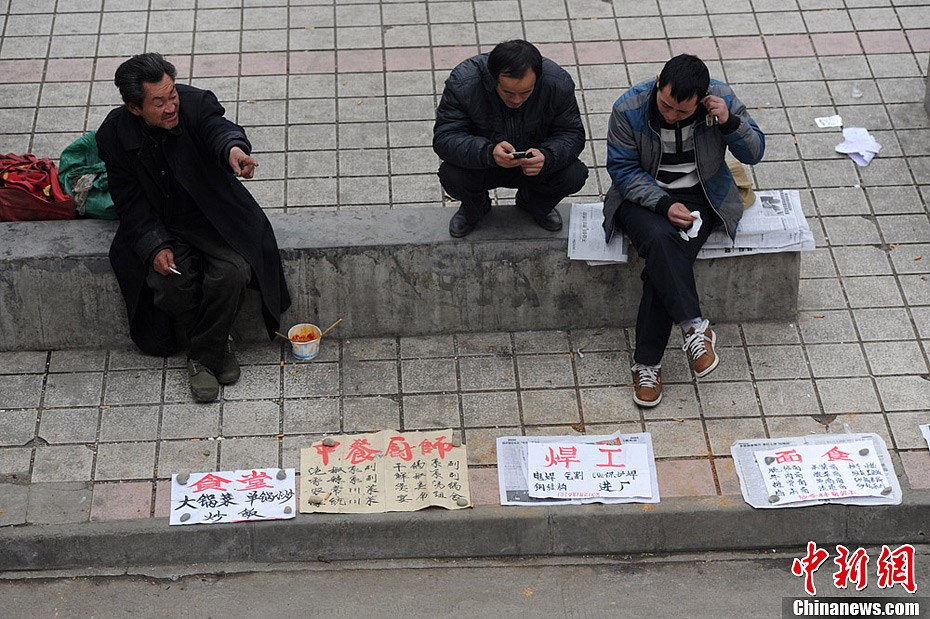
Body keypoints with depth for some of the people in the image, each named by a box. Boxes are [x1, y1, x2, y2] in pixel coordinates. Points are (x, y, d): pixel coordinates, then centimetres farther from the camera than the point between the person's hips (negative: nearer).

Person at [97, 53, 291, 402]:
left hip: (213, 216, 0)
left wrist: (233, 148, -64)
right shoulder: (114, 135, -11)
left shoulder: (196, 104, -15)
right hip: (160, 225, 0)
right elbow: (130, 203, -7)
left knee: (233, 271, -26)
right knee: (170, 282, -27)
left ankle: (204, 356, -4)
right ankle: (217, 347, 0)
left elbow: (219, 129, -38)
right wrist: (155, 247, -22)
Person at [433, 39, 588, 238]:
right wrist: (488, 152, -45)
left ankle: (535, 205, 13)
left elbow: (572, 134, -13)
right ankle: (474, 208, 8)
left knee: (574, 175, -25)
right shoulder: (463, 83, -28)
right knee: (452, 177, -32)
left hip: (533, 163, 2)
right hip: (481, 167, -1)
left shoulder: (558, 83, -22)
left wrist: (547, 156, -37)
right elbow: (444, 138, -27)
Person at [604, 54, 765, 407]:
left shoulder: (723, 100, -12)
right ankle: (695, 328, -33)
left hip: (699, 196, 0)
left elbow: (754, 153, -2)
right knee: (660, 240, -36)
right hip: (643, 196, 0)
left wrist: (730, 123, -23)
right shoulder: (629, 109, -15)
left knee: (664, 260, -27)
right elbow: (622, 169, -10)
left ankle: (646, 362, -25)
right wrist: (664, 205, -23)